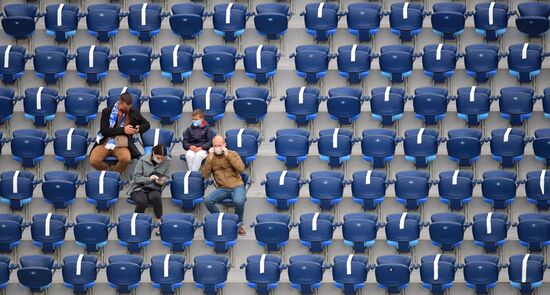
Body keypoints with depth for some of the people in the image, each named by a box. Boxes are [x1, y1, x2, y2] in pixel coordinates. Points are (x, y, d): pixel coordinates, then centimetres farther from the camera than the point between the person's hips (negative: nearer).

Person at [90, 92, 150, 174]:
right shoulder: (107, 111, -1)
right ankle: (109, 170, 3)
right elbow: (104, 131, -12)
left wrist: (139, 129, -7)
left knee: (126, 159, -35)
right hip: (105, 142, 0)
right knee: (93, 161, -29)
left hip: (121, 145, 0)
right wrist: (123, 130, -21)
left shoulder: (134, 113, 4)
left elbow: (146, 124, 17)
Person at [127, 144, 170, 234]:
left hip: (154, 189, 2)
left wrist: (162, 181, -17)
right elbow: (136, 177, -8)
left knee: (156, 197, -35)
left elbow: (166, 177, 8)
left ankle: (159, 223, -21)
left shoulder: (167, 162, -3)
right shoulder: (143, 160, -11)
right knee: (143, 201, -35)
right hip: (139, 188, -2)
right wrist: (149, 179, -25)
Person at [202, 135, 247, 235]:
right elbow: (205, 175, -3)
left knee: (239, 202, -35)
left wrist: (228, 155, -15)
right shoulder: (210, 157, 7)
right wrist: (210, 159, -11)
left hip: (237, 186, -2)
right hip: (222, 188, 2)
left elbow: (241, 168, -13)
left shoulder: (233, 154, 3)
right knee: (208, 201, -26)